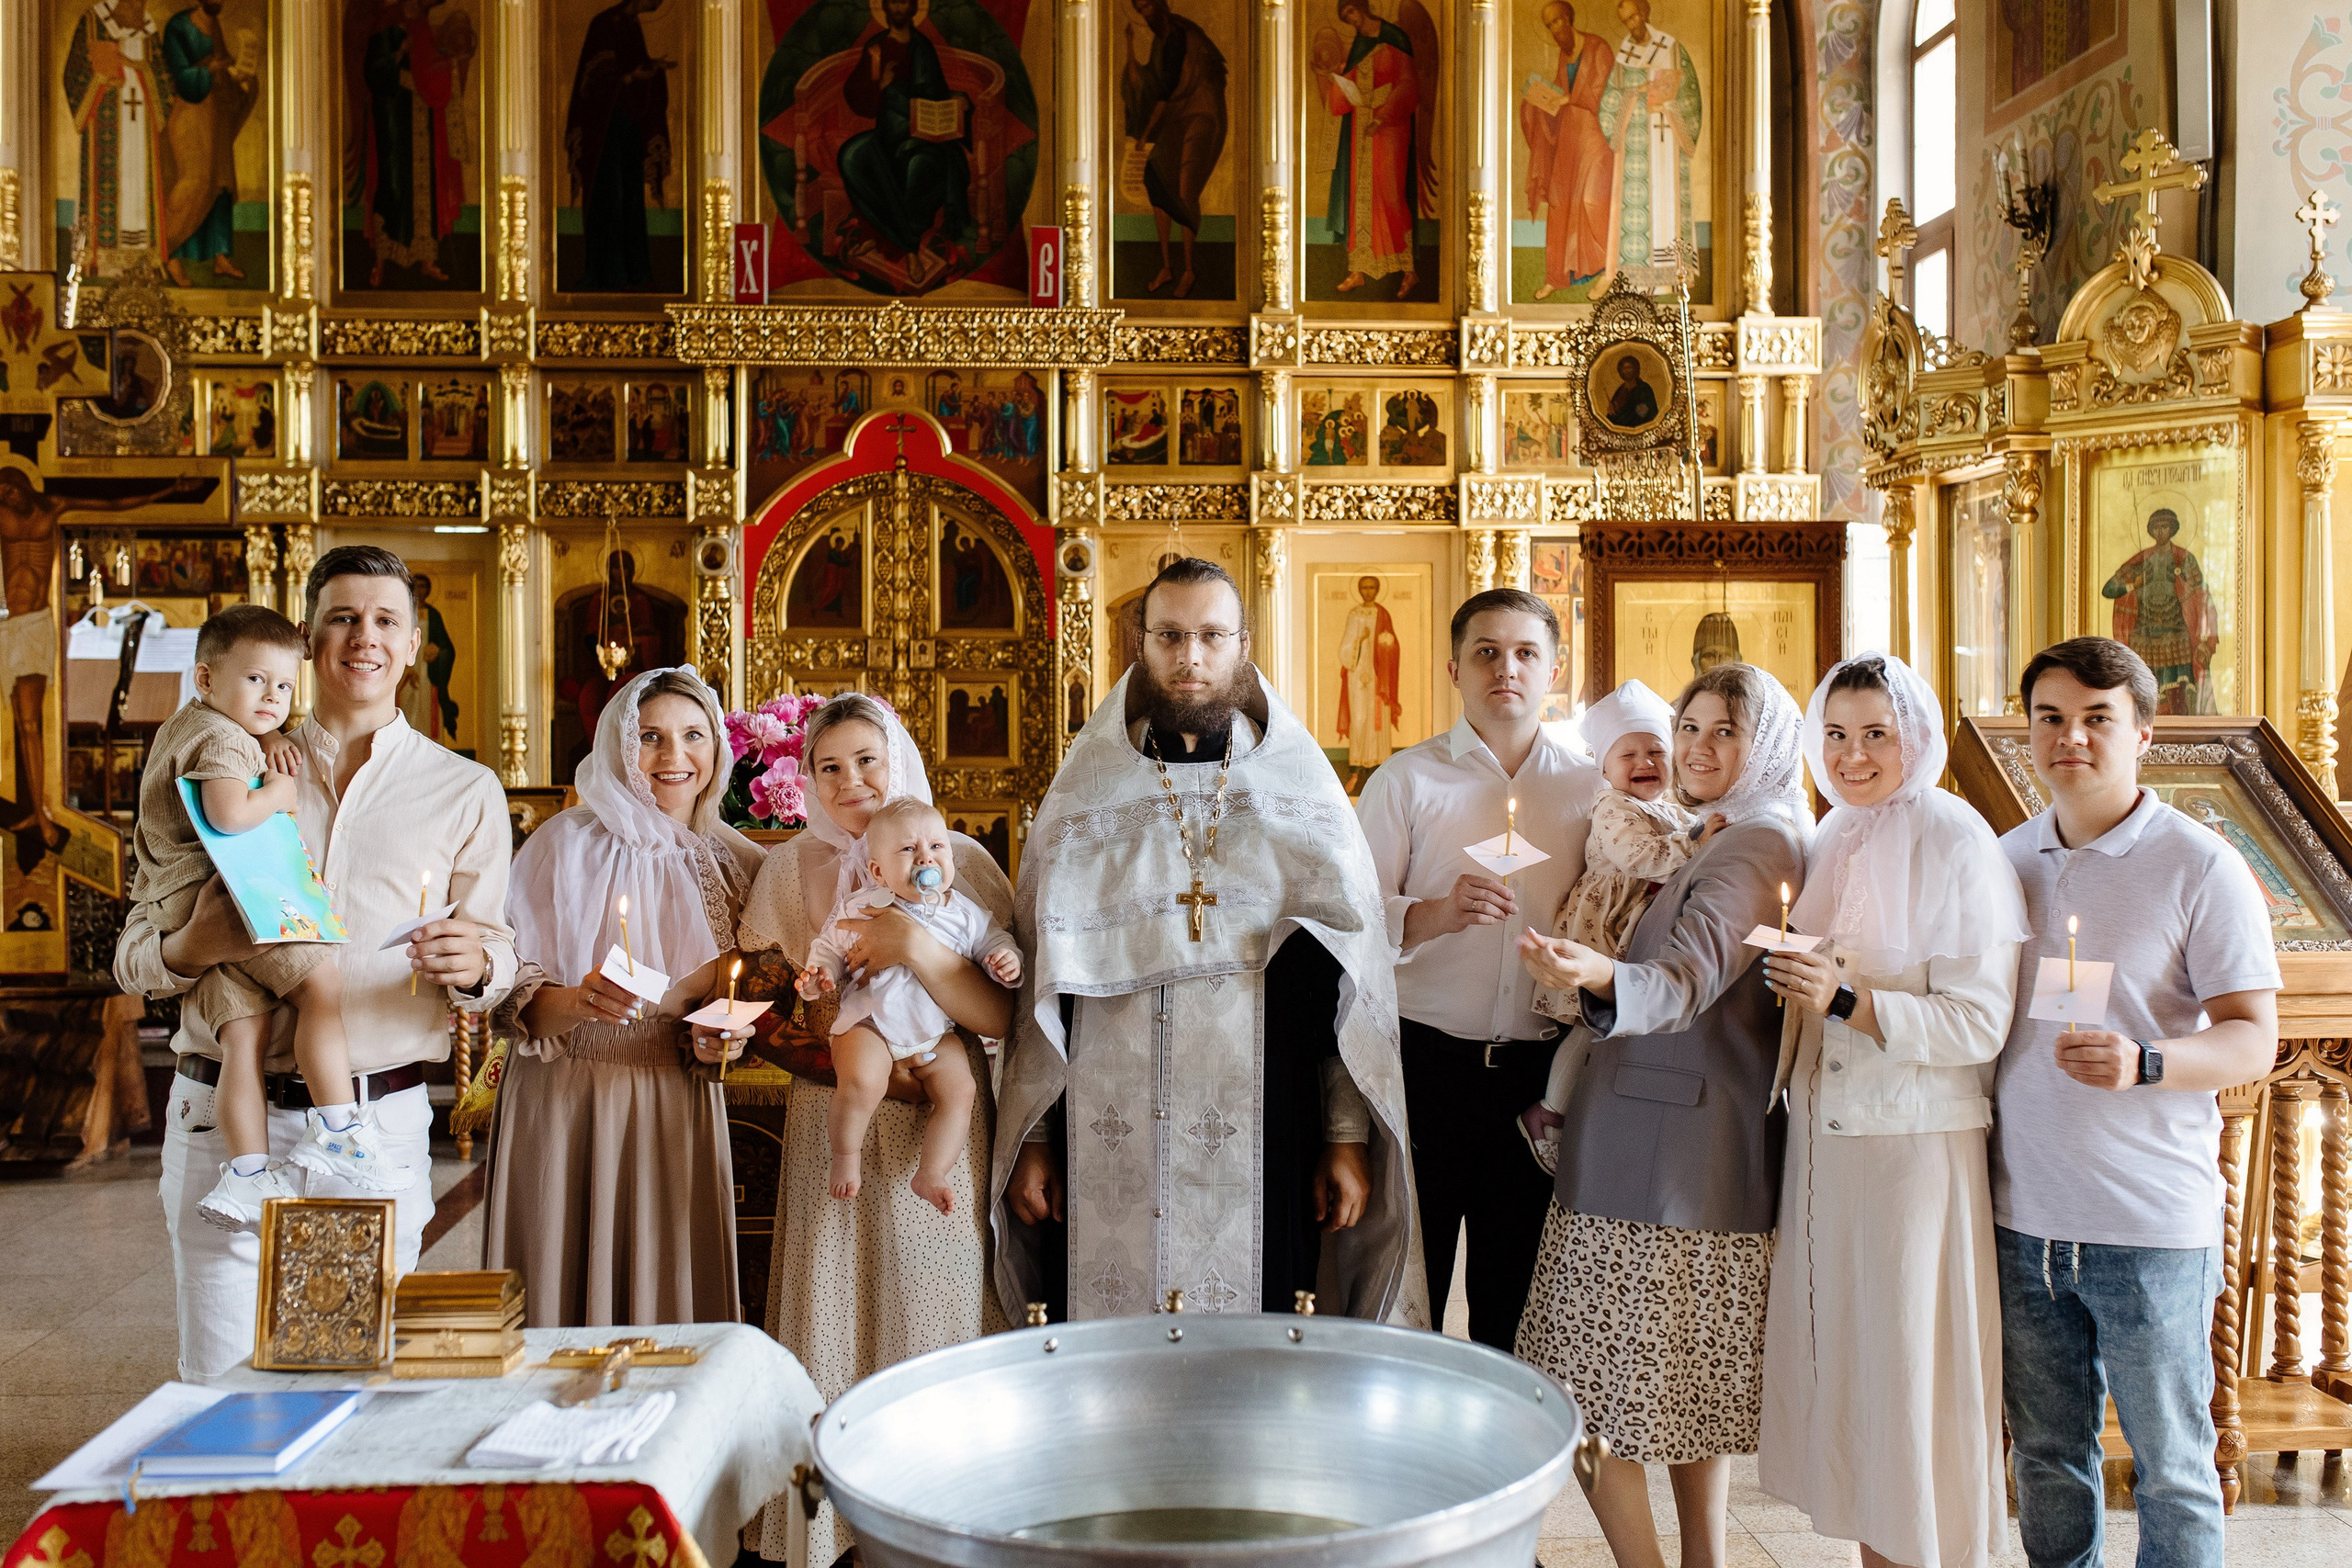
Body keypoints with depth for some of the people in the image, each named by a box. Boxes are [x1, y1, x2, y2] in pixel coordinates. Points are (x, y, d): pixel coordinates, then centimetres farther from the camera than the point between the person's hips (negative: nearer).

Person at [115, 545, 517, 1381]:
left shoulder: (463, 791, 10)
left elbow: (498, 952, 8)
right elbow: (133, 954, 10)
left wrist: (472, 965, -15)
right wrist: (192, 947, -12)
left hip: (378, 1122, 0)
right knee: (220, 1388, 1)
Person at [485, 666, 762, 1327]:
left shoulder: (736, 862, 6)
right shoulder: (565, 844, -5)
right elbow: (512, 998, -6)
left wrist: (722, 1040, -3)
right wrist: (575, 1002, -25)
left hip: (680, 1118, 3)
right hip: (565, 1105, -3)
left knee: (669, 1297, 5)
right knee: (564, 1290, 1)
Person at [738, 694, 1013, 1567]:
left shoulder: (962, 864, -2)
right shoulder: (789, 874, 5)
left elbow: (1000, 1018, -9)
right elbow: (759, 1012, 6)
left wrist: (917, 947, -23)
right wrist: (857, 1064, -11)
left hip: (944, 1130, -1)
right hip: (830, 1131, 1)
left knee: (934, 1311, 0)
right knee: (832, 1316, 1)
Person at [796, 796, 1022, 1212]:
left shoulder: (965, 914, -1)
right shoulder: (860, 909, -6)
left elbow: (993, 941, 11)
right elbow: (830, 947, 7)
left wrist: (1007, 961, -11)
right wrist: (818, 976, -12)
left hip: (936, 1032, 3)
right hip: (870, 1023, -3)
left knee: (960, 1091, -11)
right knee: (861, 1082, -28)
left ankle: (930, 1175, 6)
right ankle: (845, 1157, -1)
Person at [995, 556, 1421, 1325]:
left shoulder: (1306, 799, 5)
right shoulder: (1083, 799, 6)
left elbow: (1354, 981, 4)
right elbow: (1039, 981, 7)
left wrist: (1350, 1137, -1)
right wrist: (1032, 1139, 4)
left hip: (1262, 1145, 0)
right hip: (1107, 1148, 0)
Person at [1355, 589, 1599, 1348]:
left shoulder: (1589, 788, 9)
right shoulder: (1405, 780, 2)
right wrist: (1437, 914, -23)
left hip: (1540, 1077, 2)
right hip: (1425, 1064, -2)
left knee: (1514, 1300, 10)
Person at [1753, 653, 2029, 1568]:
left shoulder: (1956, 844, -11)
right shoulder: (1832, 843, 10)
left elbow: (1979, 1022, -16)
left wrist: (1847, 1000, -25)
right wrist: (1787, 978, 2)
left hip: (1917, 1146, -7)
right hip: (1825, 1139, 7)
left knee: (1911, 1365, 1)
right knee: (1840, 1354, 13)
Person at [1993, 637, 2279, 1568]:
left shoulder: (2201, 867, -7)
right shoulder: (2003, 860, 8)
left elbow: (2254, 1039, -11)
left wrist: (2143, 1063, -28)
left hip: (2152, 1225, -4)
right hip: (2022, 1215, 4)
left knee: (2171, 1471, 8)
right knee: (2045, 1456, 15)